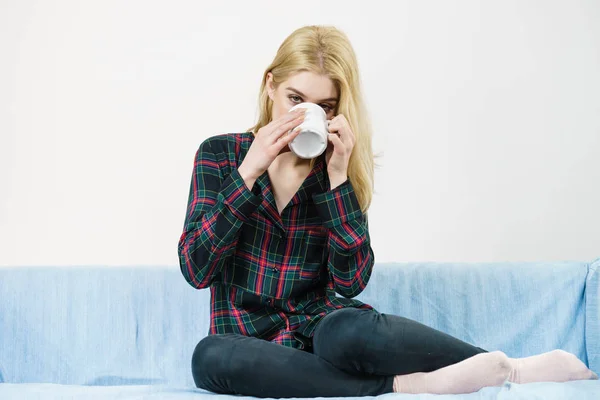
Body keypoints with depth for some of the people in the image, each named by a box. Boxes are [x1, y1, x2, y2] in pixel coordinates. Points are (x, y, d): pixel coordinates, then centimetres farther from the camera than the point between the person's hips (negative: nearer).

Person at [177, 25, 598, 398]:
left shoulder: (339, 168, 3)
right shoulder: (219, 153, 0)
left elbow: (349, 283, -7)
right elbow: (196, 269, -10)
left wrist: (338, 178, -15)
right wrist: (248, 171, -17)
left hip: (321, 326, 0)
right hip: (249, 337, 0)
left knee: (346, 332, -37)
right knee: (210, 357, -36)